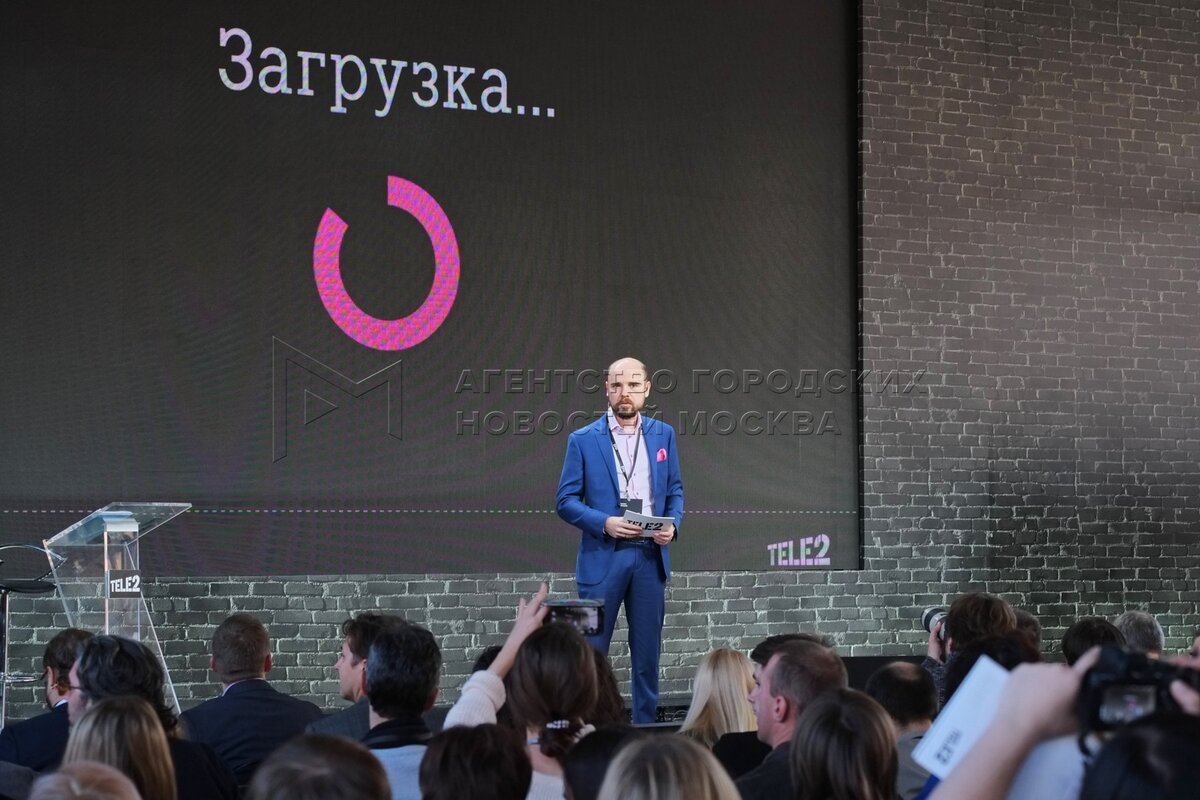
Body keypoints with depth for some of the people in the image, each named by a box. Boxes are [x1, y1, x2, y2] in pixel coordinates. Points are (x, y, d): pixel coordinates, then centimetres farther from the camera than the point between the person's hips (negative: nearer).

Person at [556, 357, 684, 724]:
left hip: (650, 556, 3)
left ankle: (646, 725, 16)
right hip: (603, 556, -3)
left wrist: (673, 525, -6)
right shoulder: (583, 440, 0)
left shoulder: (663, 435, 10)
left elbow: (675, 491, 14)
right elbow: (566, 500, -1)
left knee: (647, 651, 8)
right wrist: (604, 523, -16)